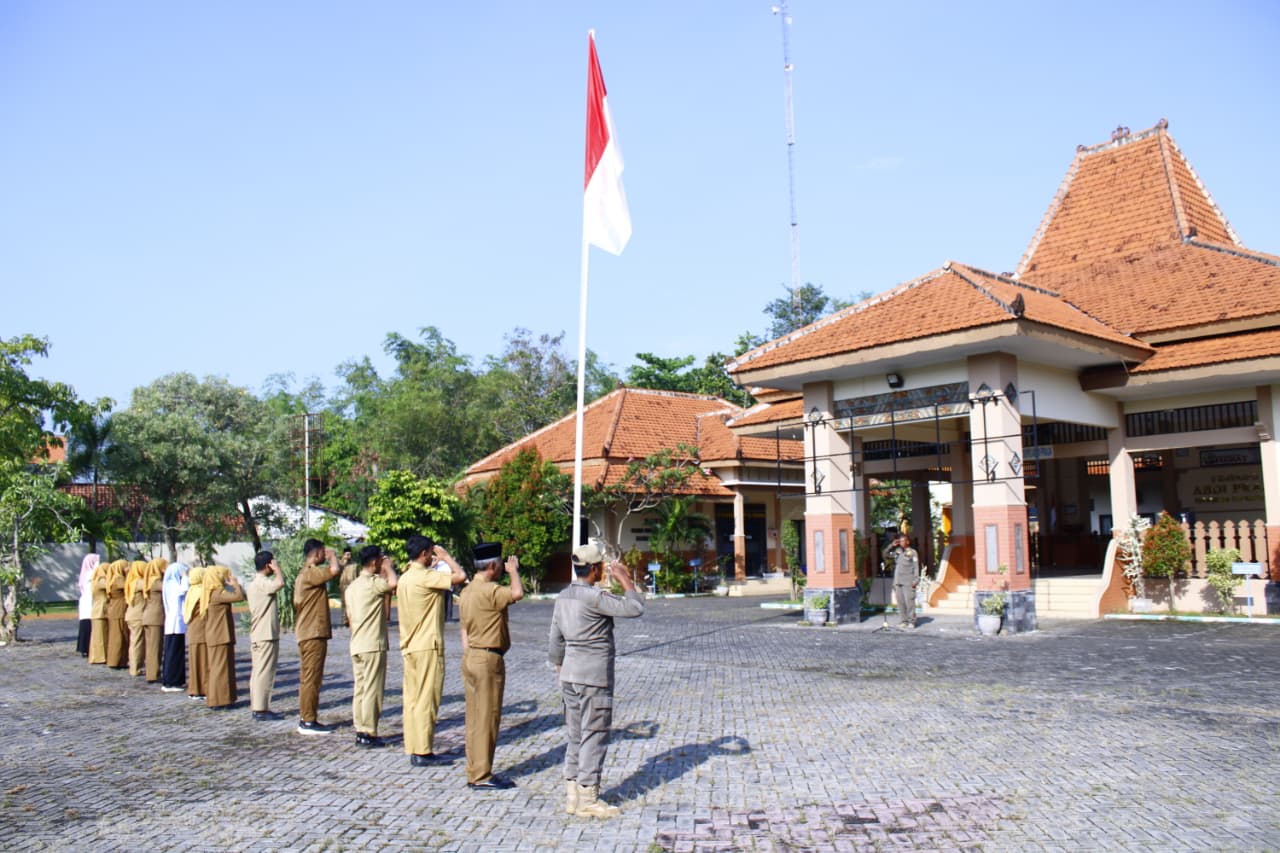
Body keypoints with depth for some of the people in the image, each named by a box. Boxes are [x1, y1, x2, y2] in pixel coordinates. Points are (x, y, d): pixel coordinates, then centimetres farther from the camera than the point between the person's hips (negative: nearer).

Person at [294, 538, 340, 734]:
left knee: (308, 678, 13)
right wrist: (333, 556, -11)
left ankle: (306, 719, 19)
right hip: (314, 634, -11)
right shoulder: (310, 574, -16)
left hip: (307, 633, 11)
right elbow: (334, 570, -32)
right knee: (311, 678, -7)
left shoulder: (305, 574, 18)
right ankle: (308, 722, -3)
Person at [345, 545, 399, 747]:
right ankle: (369, 733, -1)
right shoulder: (372, 583, -15)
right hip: (373, 645, -9)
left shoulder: (352, 585, 14)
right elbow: (393, 583, -31)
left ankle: (360, 730, 14)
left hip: (356, 645, 9)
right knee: (372, 690, -3)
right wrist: (388, 567, -12)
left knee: (360, 690, 11)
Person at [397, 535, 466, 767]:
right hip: (428, 647, -9)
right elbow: (460, 576, -22)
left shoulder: (405, 578, 12)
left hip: (409, 647, 9)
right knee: (427, 700, -3)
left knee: (412, 699, 10)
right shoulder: (425, 577, -16)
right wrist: (446, 556, -5)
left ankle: (413, 749, 14)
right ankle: (423, 752, 0)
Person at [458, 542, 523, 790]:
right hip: (488, 658, -10)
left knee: (475, 718, 13)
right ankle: (482, 776, 3)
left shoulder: (467, 591, 13)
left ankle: (474, 773, 19)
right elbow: (517, 593, -32)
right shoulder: (488, 590, -18)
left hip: (471, 657, 10)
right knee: (487, 718, -3)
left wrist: (468, 658, 20)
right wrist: (513, 571, -13)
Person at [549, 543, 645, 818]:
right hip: (594, 674, -8)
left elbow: (556, 640, 14)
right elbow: (634, 608, -20)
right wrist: (626, 580, -8)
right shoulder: (594, 596, -17)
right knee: (593, 735, 0)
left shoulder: (564, 596, 8)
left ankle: (573, 795, 21)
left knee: (574, 734, 14)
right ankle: (588, 799, 6)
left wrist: (560, 669, 24)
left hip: (570, 673, 8)